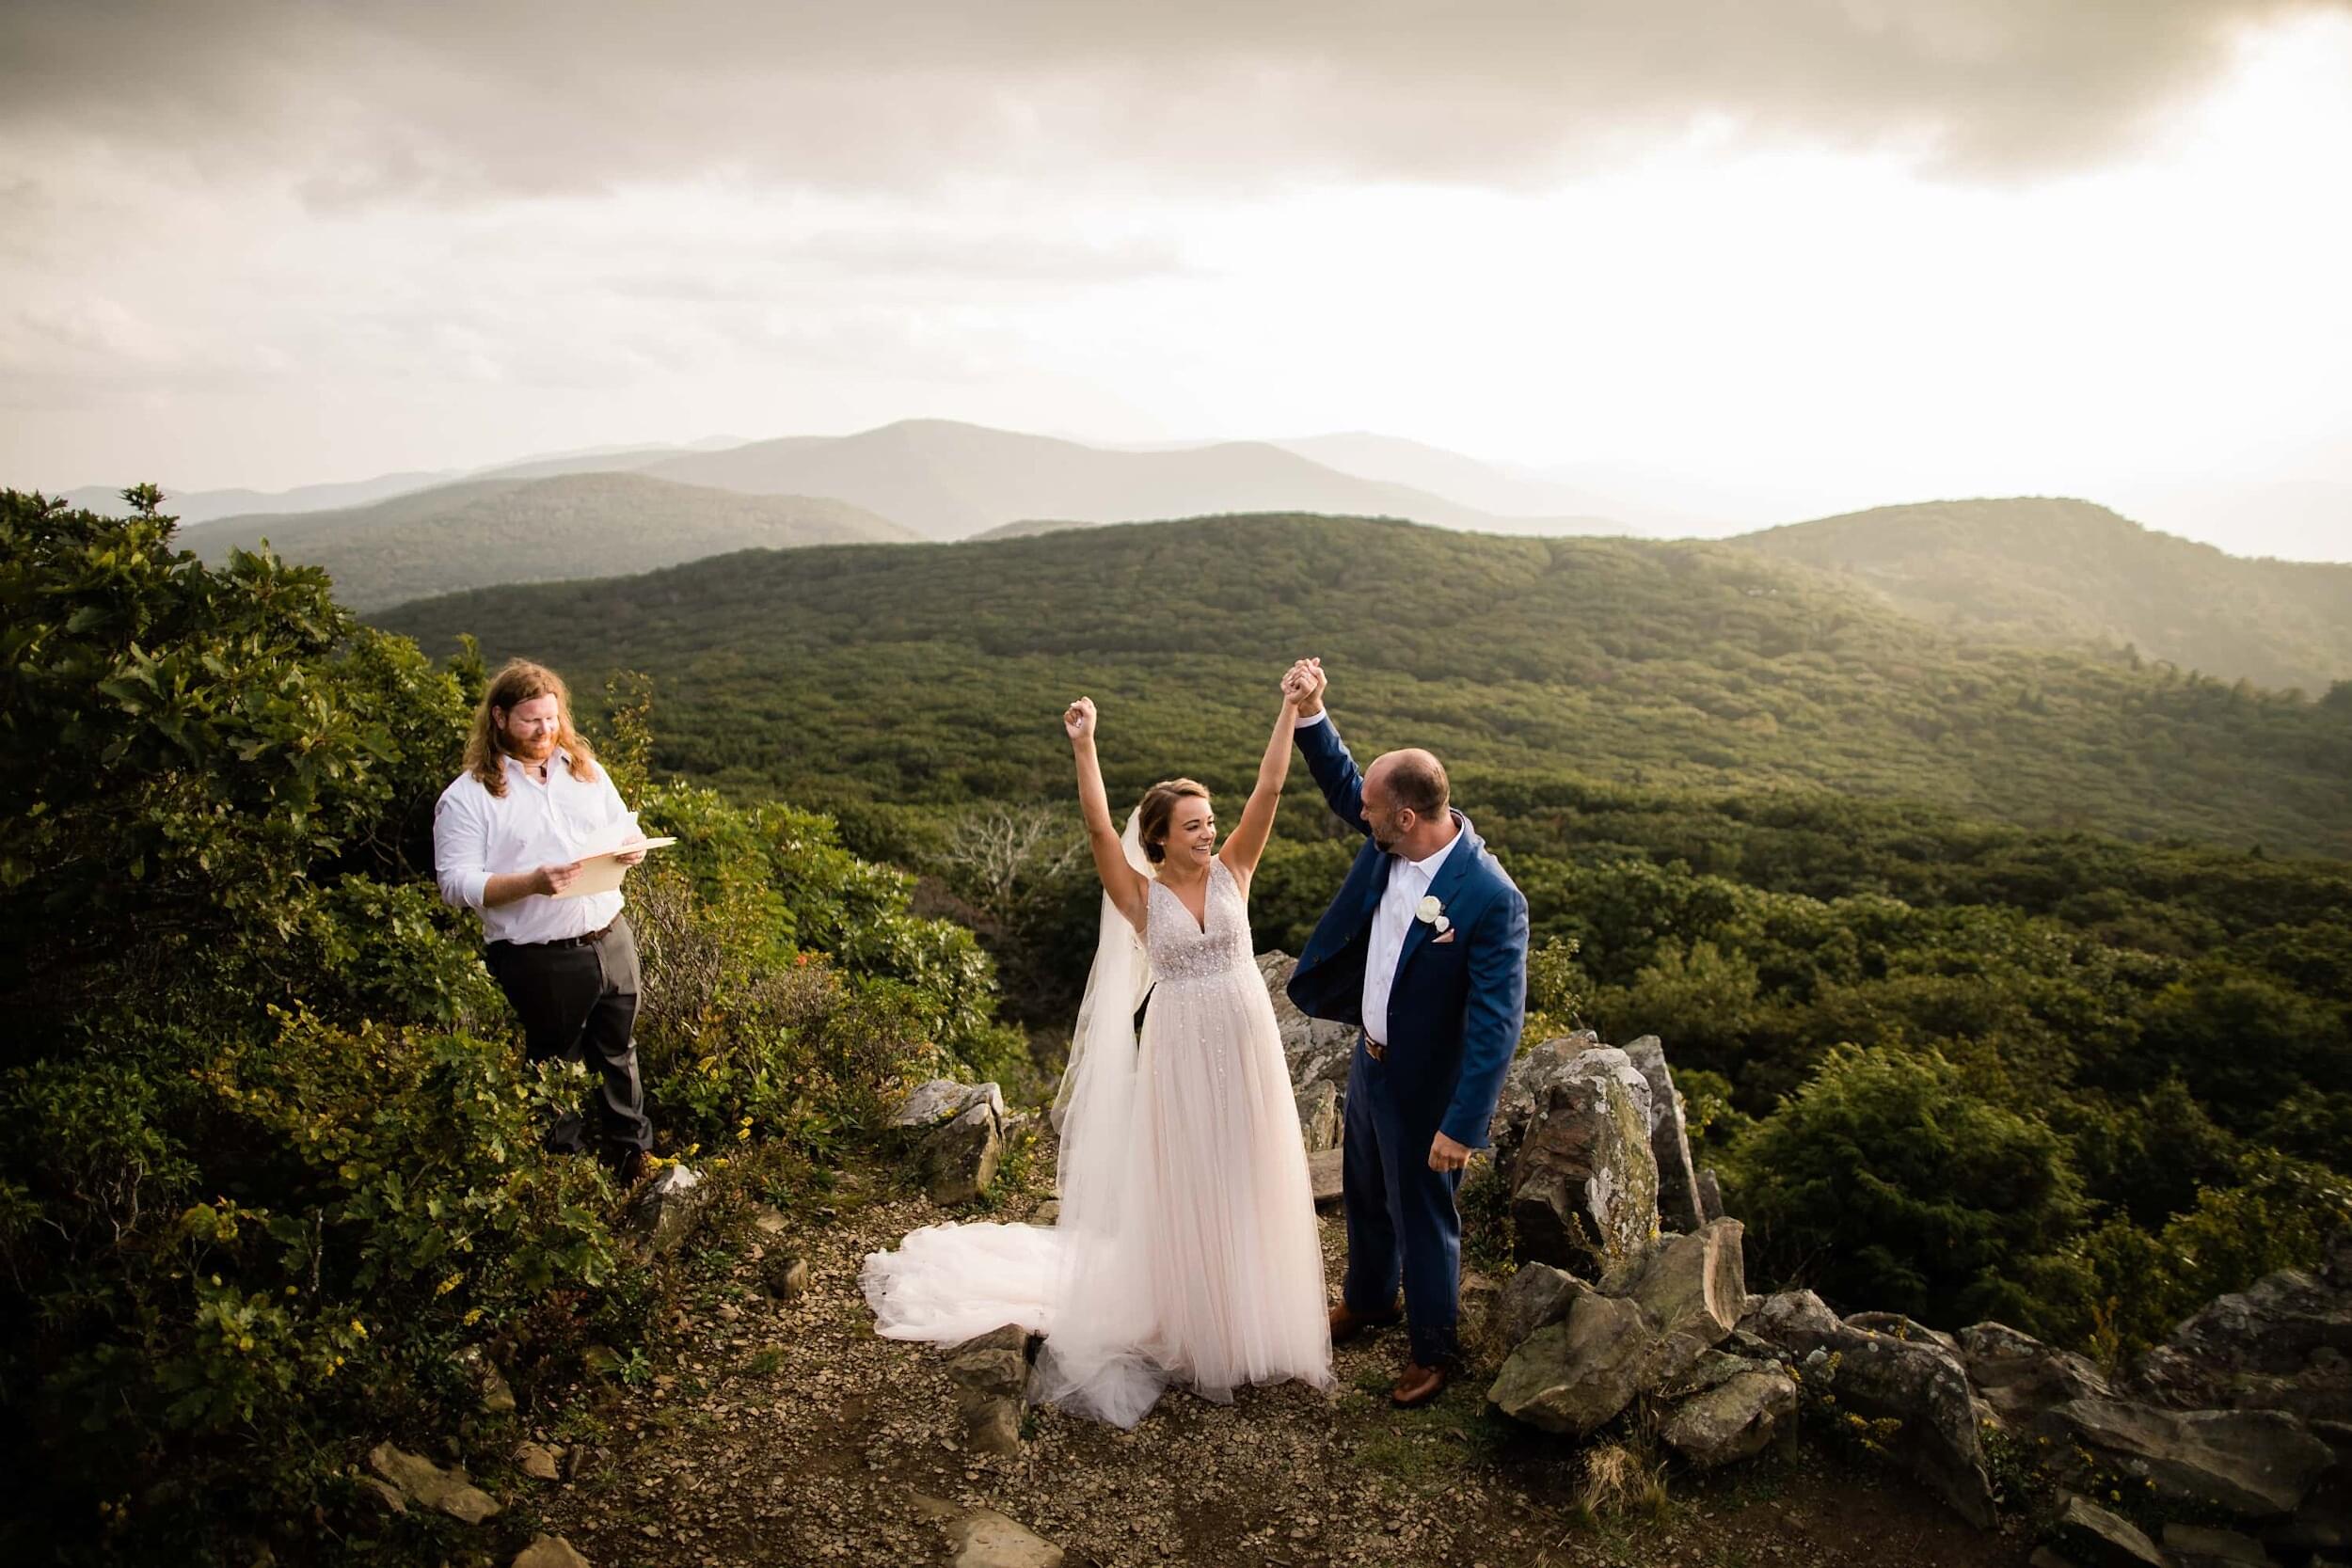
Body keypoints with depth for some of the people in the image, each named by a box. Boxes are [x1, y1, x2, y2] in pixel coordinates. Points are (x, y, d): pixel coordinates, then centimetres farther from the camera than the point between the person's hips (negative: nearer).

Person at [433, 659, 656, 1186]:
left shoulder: (583, 767, 8)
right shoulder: (466, 797, -8)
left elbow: (624, 826, 19)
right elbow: (456, 885, -14)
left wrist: (632, 846, -5)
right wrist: (531, 882, -27)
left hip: (611, 939, 5)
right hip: (540, 960, -5)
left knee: (618, 1053, 18)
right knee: (555, 1069, 12)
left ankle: (633, 1152, 34)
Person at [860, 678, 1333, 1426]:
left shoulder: (1232, 871, -1)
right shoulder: (1141, 895, -6)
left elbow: (1269, 789, -8)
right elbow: (1098, 829, -19)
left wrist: (1290, 708, -14)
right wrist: (1084, 746, -26)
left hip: (1247, 1044, 2)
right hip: (1180, 1050, -2)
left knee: (1248, 1182, 14)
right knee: (1183, 1184, 10)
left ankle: (1252, 1312, 34)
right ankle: (1195, 1327, 28)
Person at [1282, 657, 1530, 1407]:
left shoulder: (1491, 899, -31)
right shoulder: (1390, 843, -11)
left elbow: (1498, 1023, -28)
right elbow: (1341, 782, 8)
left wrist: (1462, 1124, -27)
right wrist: (1311, 714, -9)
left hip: (1425, 1088, -7)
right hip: (1369, 1061, 8)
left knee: (1423, 1217, 14)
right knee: (1365, 1195, 28)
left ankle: (1431, 1347, 39)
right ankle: (1367, 1300, 54)